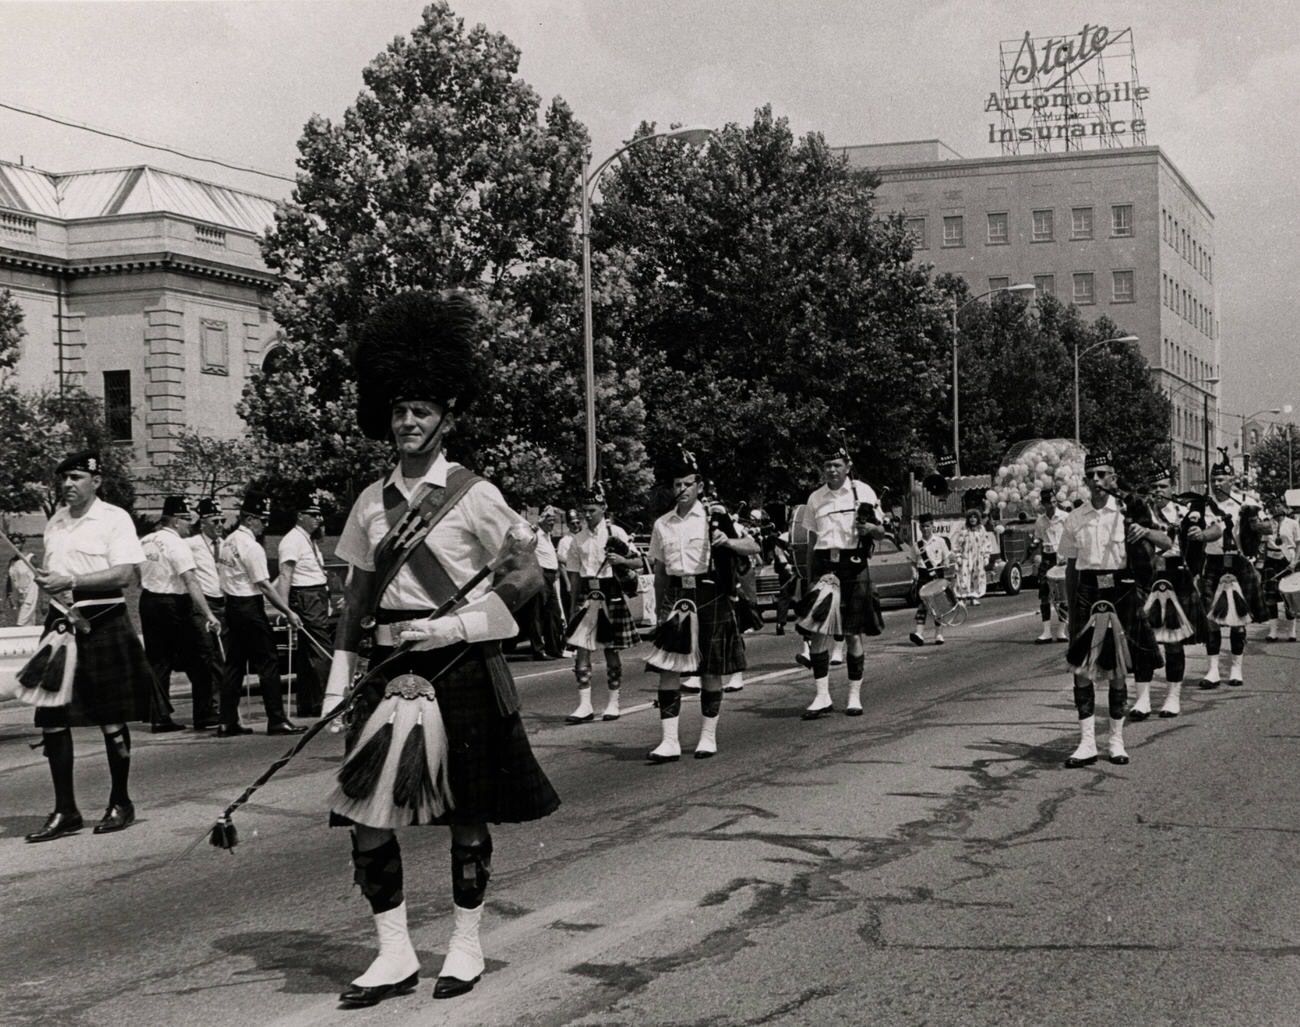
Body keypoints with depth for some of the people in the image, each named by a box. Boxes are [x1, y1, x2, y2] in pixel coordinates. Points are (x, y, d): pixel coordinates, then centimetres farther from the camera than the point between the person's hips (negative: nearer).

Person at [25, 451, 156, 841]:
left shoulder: (114, 518, -6)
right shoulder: (56, 521, 14)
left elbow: (125, 573, -15)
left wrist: (71, 582, -19)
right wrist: (45, 579, 3)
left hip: (103, 622, -6)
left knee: (111, 720, 3)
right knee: (51, 720, 1)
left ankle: (121, 803, 18)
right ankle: (65, 811, 8)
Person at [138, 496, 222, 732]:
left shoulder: (145, 542, 8)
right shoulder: (177, 546, -15)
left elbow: (137, 575, 17)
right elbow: (191, 581, -24)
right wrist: (208, 615, -28)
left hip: (148, 602, 7)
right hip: (173, 605, -7)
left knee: (157, 661, 10)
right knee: (197, 663, 2)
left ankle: (159, 718, 9)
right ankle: (203, 716, 4)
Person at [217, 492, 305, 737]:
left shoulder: (228, 541, 10)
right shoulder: (252, 547, -16)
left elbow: (222, 575, 15)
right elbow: (265, 586, -19)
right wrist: (288, 612, -15)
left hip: (231, 605, 9)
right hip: (250, 607, -9)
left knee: (234, 664, 10)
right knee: (268, 663, -4)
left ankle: (227, 722, 11)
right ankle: (277, 720, -4)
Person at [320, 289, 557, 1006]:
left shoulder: (474, 496, -5)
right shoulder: (372, 503, 8)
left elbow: (528, 575, -7)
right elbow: (357, 592, 13)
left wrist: (457, 625, -17)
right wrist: (339, 675, 6)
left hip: (463, 671, -4)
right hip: (392, 670, 4)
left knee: (467, 818, 6)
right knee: (366, 815, -2)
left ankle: (466, 946, 22)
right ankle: (394, 954, 10)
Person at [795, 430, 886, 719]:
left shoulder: (863, 492, 3)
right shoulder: (815, 499, 10)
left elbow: (882, 532, 6)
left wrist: (869, 528, -16)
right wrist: (811, 576, 10)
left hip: (854, 565, -2)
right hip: (825, 567, 2)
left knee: (854, 634, 3)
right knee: (817, 631, -10)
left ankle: (854, 695, 14)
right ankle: (822, 696, -5)